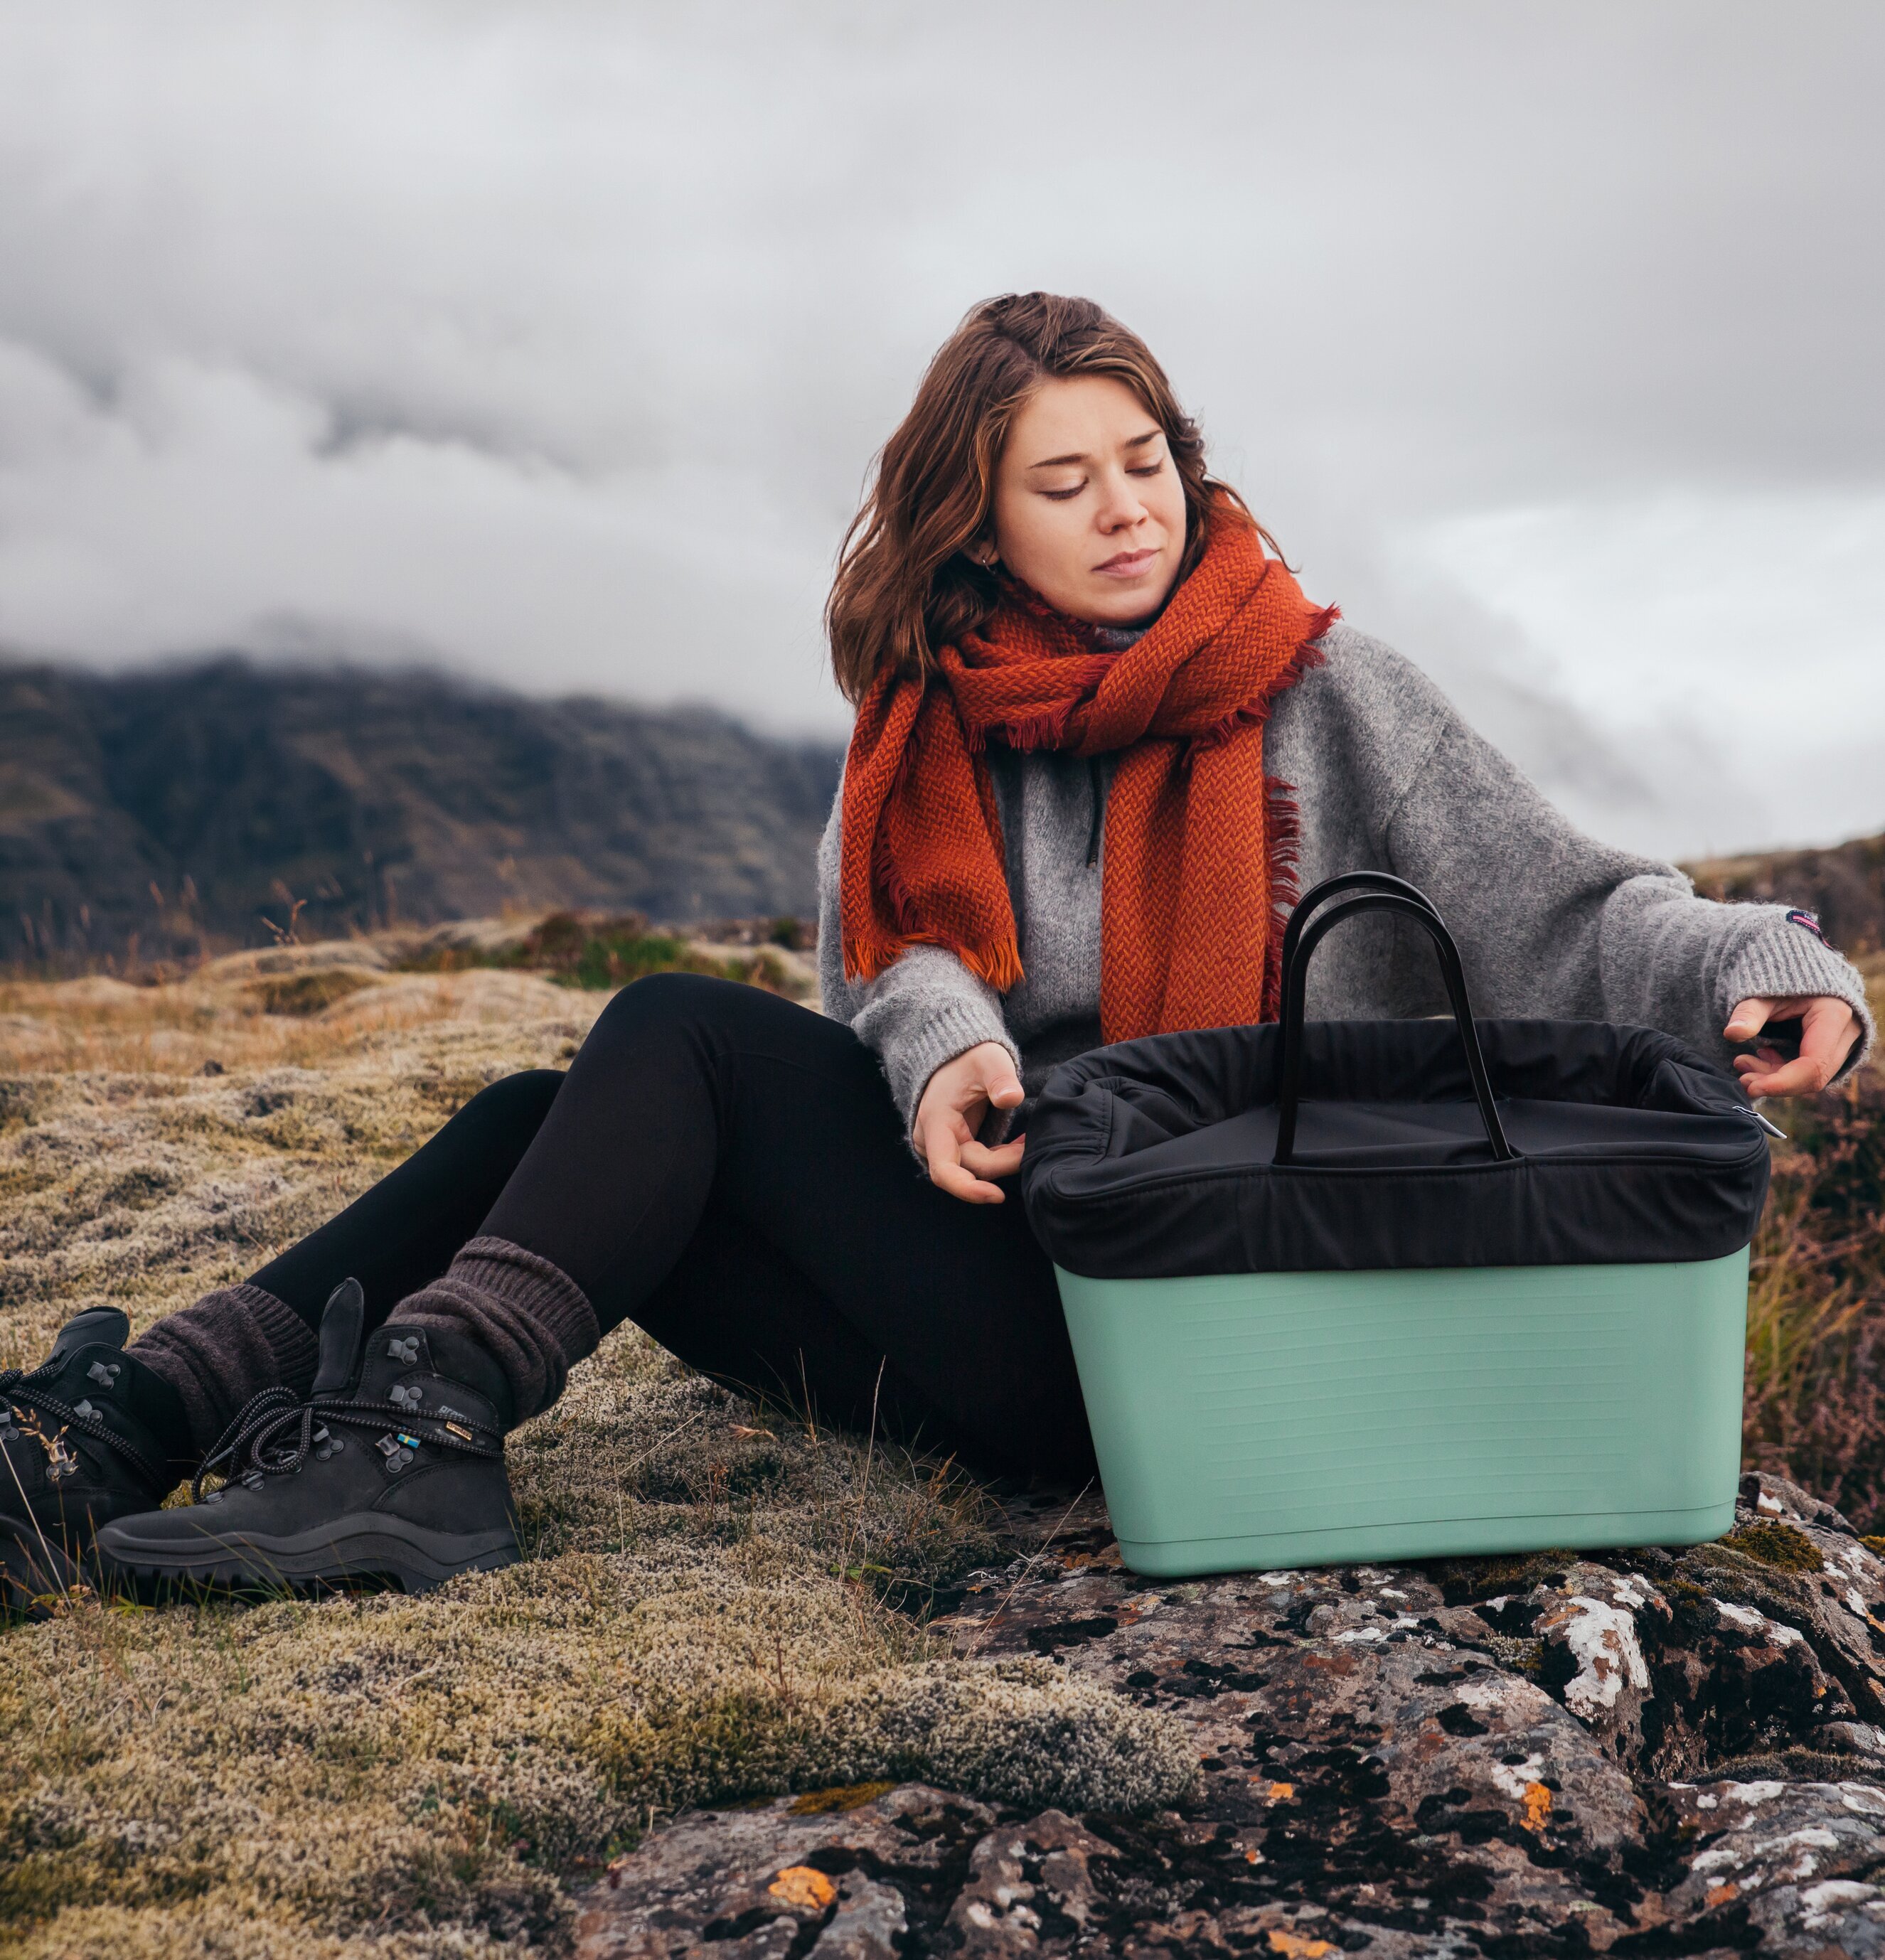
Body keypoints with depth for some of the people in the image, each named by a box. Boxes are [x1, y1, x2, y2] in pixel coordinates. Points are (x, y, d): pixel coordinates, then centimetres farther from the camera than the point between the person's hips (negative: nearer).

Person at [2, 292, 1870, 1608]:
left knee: (681, 1037, -17)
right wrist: (939, 1035, -21)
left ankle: (427, 1429, -25)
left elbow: (1554, 912, -4)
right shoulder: (939, 729, 11)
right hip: (1007, 1275, 6)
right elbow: (899, 964, 2)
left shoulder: (1324, 692, -1)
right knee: (550, 1121, -6)